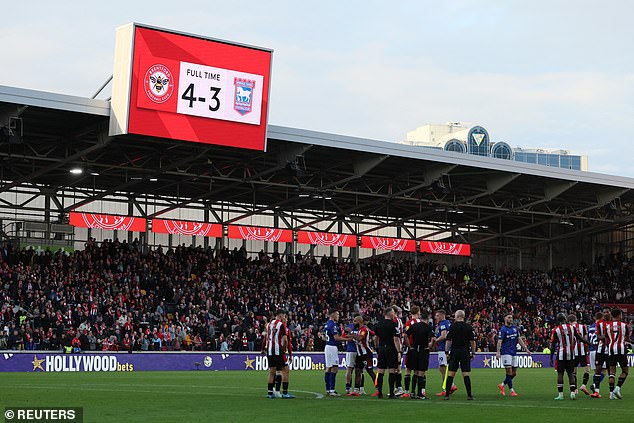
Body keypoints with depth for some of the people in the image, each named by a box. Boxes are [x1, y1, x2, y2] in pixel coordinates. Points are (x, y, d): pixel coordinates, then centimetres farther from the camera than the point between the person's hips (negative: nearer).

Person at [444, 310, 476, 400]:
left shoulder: (452, 327, -3)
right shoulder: (469, 327, 2)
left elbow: (448, 341, -4)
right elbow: (472, 341, 1)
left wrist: (447, 352, 1)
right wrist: (473, 353, 8)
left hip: (454, 352, -1)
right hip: (465, 352, 1)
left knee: (451, 373, 3)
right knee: (466, 374, 0)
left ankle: (447, 394, 4)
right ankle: (469, 395, -4)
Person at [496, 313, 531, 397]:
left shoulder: (515, 328, 11)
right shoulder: (503, 329, -7)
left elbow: (519, 340, 16)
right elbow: (499, 341, -13)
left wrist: (526, 349, 10)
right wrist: (498, 352, -25)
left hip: (514, 352, 6)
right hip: (506, 353, -6)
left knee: (514, 373, 8)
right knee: (509, 372, -7)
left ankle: (502, 385, 24)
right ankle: (512, 390, -1)